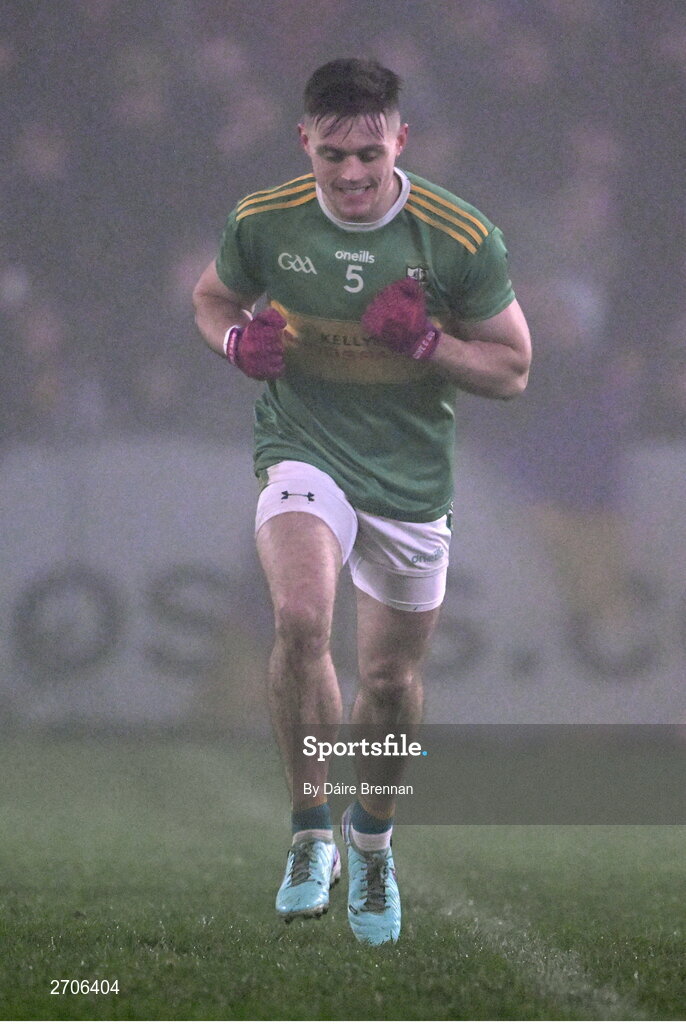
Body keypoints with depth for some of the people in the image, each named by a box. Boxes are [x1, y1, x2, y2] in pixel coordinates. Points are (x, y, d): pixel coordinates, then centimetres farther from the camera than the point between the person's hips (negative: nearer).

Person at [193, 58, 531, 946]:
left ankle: (371, 838, 40)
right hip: (303, 453, -1)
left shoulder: (461, 239, -13)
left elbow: (511, 368, -3)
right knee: (300, 617, -29)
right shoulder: (264, 222, -9)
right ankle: (310, 831, -13)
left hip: (410, 473, 1)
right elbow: (212, 297, 12)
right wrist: (237, 340, -12)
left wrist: (425, 342, -22)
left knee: (391, 677, 11)